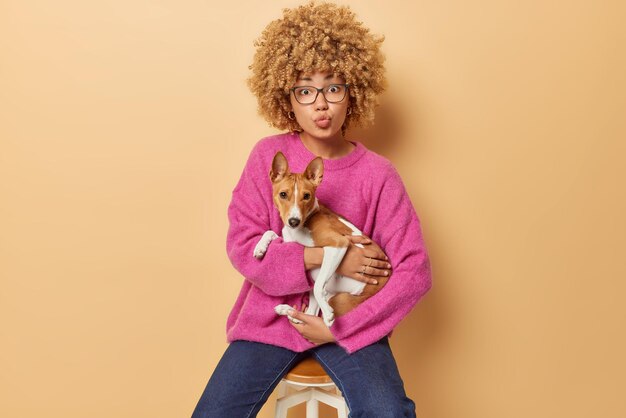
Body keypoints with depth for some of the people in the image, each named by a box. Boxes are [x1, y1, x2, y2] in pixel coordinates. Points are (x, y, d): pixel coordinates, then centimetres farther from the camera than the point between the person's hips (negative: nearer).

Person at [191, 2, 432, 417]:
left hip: (349, 319, -1)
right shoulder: (269, 155, -6)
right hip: (272, 315, 1)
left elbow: (414, 270, -10)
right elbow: (242, 246, -9)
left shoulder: (376, 173, -9)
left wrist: (341, 328, -14)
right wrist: (322, 257, -19)